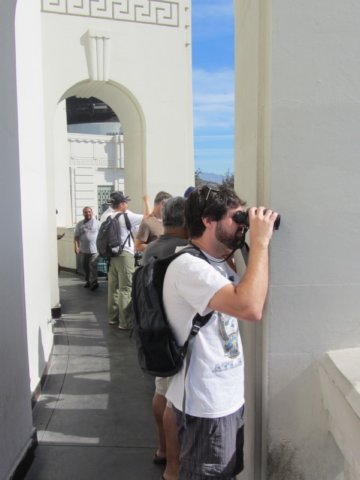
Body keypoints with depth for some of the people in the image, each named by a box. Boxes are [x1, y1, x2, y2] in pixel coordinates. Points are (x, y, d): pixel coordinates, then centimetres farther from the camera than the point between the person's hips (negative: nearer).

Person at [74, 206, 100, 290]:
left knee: (93, 266, -12)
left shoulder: (97, 223, 2)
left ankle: (94, 282, -14)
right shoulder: (79, 224, 7)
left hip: (94, 249, -3)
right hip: (83, 250, 3)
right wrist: (76, 246, -6)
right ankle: (88, 281, 26)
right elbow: (76, 237, 5)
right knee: (85, 267, 12)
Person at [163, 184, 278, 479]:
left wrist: (256, 245, 4)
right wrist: (260, 242, -27)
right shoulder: (188, 265, -25)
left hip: (228, 397, 10)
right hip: (206, 405, -10)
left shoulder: (218, 264, 7)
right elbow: (250, 308, -37)